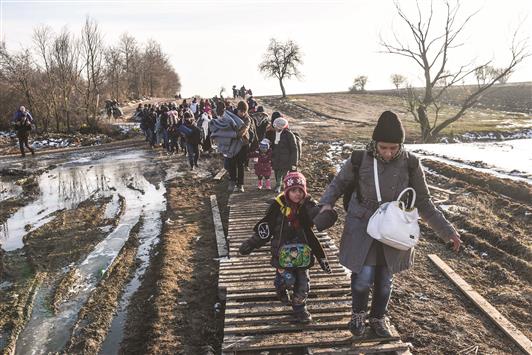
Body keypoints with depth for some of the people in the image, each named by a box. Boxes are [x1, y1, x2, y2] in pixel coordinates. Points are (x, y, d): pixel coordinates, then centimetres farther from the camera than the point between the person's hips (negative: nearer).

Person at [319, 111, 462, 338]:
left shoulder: (410, 164, -11)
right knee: (363, 277, -9)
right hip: (362, 227, -1)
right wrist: (327, 203, -13)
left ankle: (378, 317, 42)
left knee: (385, 279, 14)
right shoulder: (359, 160, -14)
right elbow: (338, 183, 5)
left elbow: (423, 203, 0)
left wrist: (447, 230, -2)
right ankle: (358, 314, 24)